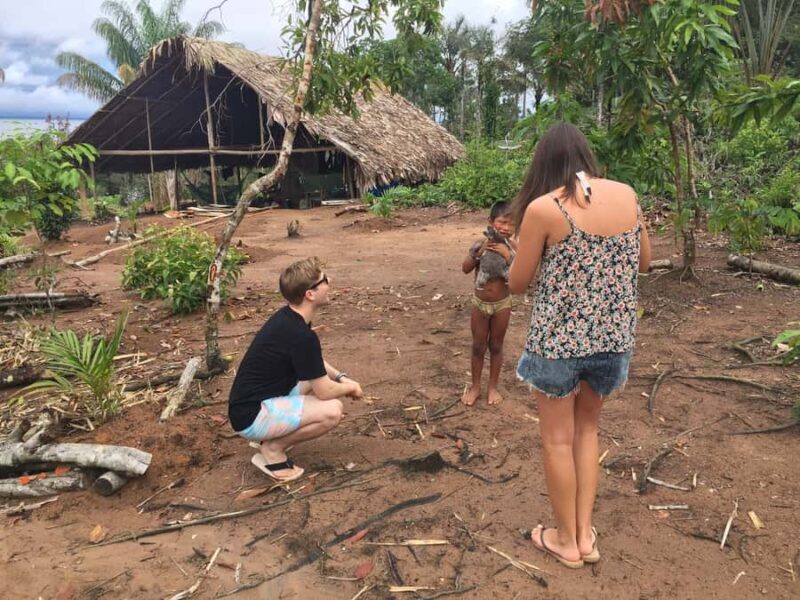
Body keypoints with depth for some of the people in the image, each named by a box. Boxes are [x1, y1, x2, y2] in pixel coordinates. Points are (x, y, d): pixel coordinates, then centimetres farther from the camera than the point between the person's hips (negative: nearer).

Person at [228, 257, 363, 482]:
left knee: (321, 378, 16)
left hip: (258, 399, 10)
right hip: (251, 415, -10)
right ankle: (272, 448, -3)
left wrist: (341, 377, 8)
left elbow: (314, 362, 21)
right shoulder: (301, 335, -26)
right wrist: (351, 387, 2)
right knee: (331, 411, -22)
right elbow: (325, 392, -18)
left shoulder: (289, 316, 3)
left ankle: (270, 436, 15)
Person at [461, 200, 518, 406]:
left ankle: (493, 386, 29)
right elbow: (465, 269, -20)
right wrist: (479, 252, -31)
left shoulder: (513, 247, -13)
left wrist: (507, 255, -30)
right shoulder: (480, 245, -12)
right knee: (478, 346, 11)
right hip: (480, 303, 1)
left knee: (496, 346, 13)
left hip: (502, 304, 0)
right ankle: (475, 386, 27)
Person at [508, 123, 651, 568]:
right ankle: (586, 534, 29)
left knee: (558, 439, 14)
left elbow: (517, 284, -6)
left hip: (558, 339, -4)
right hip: (614, 338, 5)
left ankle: (566, 540, 29)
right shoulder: (626, 195, -1)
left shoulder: (543, 208, -15)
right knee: (587, 428, 24)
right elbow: (644, 262, 11)